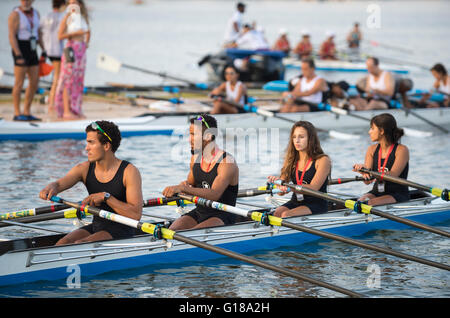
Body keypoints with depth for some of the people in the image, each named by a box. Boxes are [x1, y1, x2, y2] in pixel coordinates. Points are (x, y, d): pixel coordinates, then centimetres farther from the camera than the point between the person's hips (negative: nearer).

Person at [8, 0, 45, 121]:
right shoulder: (15, 15, -11)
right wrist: (18, 56, -23)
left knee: (34, 83, 5)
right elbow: (11, 36, -16)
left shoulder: (35, 13, 11)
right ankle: (17, 114, 0)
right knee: (19, 83, -6)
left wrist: (43, 50, 13)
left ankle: (27, 112, 12)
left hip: (32, 51, 7)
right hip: (20, 51, -7)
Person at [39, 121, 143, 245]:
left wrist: (106, 196, -26)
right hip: (96, 226, 6)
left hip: (122, 231, -5)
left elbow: (136, 214, -20)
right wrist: (51, 189, -37)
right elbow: (59, 184, -12)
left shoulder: (129, 172, -12)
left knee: (80, 244, -27)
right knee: (63, 243, -19)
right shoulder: (85, 169, 3)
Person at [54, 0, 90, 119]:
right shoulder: (67, 18, -4)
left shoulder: (84, 18, 13)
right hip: (71, 50, -6)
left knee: (79, 81, 7)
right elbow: (60, 36, -9)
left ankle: (77, 110, 11)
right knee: (68, 81, -7)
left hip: (81, 51, 6)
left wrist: (86, 43, 13)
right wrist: (75, 33, -18)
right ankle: (66, 111, -8)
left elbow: (88, 32, 30)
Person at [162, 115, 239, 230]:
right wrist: (184, 185, -3)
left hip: (222, 217, -7)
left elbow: (214, 195, -29)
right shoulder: (196, 158, 7)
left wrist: (183, 188, -39)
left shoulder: (227, 162, -16)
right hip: (198, 212, 7)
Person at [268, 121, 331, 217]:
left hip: (316, 204, -5)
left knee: (286, 215, -31)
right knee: (276, 213, -27)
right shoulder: (292, 161, 11)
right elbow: (281, 192, 5)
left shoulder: (322, 160, -5)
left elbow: (313, 188, -18)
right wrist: (277, 181, -19)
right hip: (295, 202, 5)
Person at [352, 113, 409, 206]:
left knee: (371, 203, -31)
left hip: (398, 195, -4)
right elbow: (367, 181, 0)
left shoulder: (401, 150, -8)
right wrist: (366, 175, -26)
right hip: (376, 192, 4)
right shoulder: (372, 150, 8)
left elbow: (392, 176, -21)